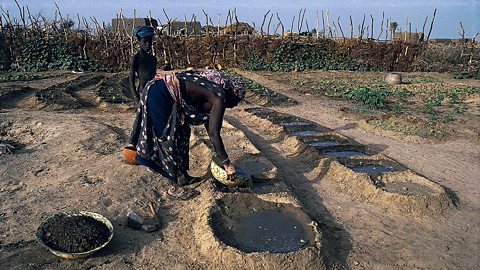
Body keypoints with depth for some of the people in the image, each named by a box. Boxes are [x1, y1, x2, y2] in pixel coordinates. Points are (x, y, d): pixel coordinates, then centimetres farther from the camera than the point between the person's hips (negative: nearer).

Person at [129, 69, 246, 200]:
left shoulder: (212, 90, 14)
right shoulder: (219, 98, -12)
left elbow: (207, 121, 23)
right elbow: (214, 134, -17)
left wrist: (219, 152, 29)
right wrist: (227, 164, -10)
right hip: (158, 95, -10)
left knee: (181, 135, 17)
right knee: (169, 141, 0)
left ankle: (184, 176, 32)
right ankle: (174, 187, 14)